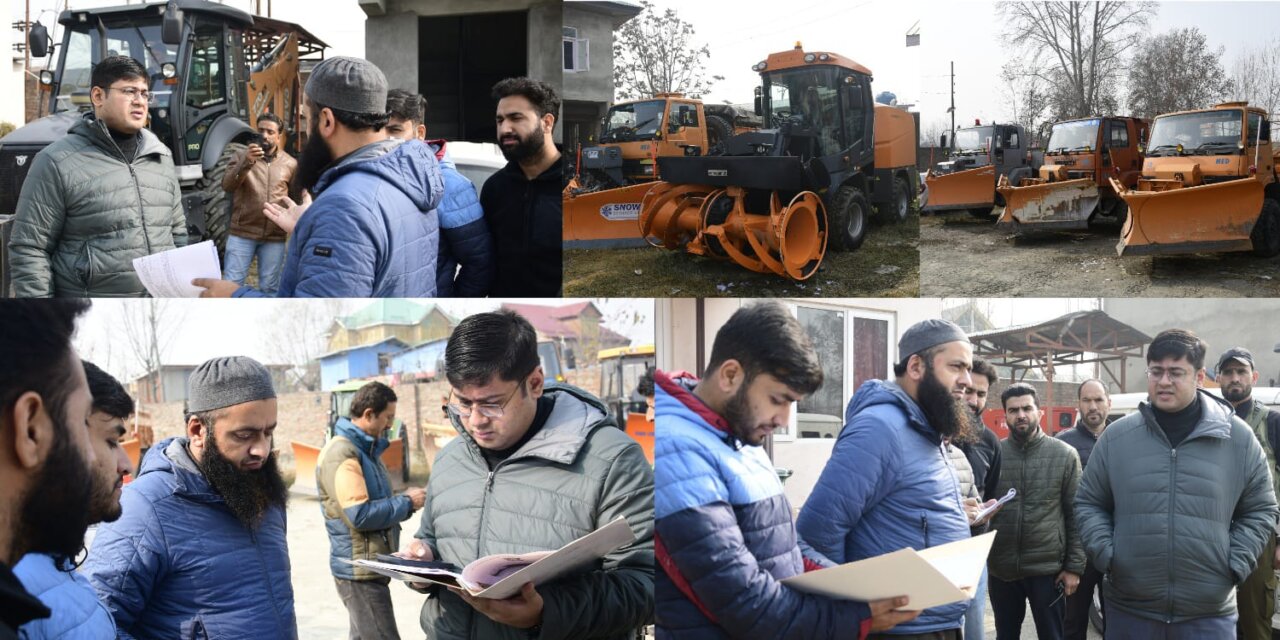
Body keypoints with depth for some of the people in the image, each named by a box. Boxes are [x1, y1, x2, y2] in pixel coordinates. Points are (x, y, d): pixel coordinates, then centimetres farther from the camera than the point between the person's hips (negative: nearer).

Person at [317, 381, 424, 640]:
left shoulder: (366, 449, 13)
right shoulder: (341, 453, -18)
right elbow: (360, 515, -26)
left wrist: (405, 501, 0)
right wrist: (407, 503, -16)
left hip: (370, 566, 10)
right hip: (359, 570, -10)